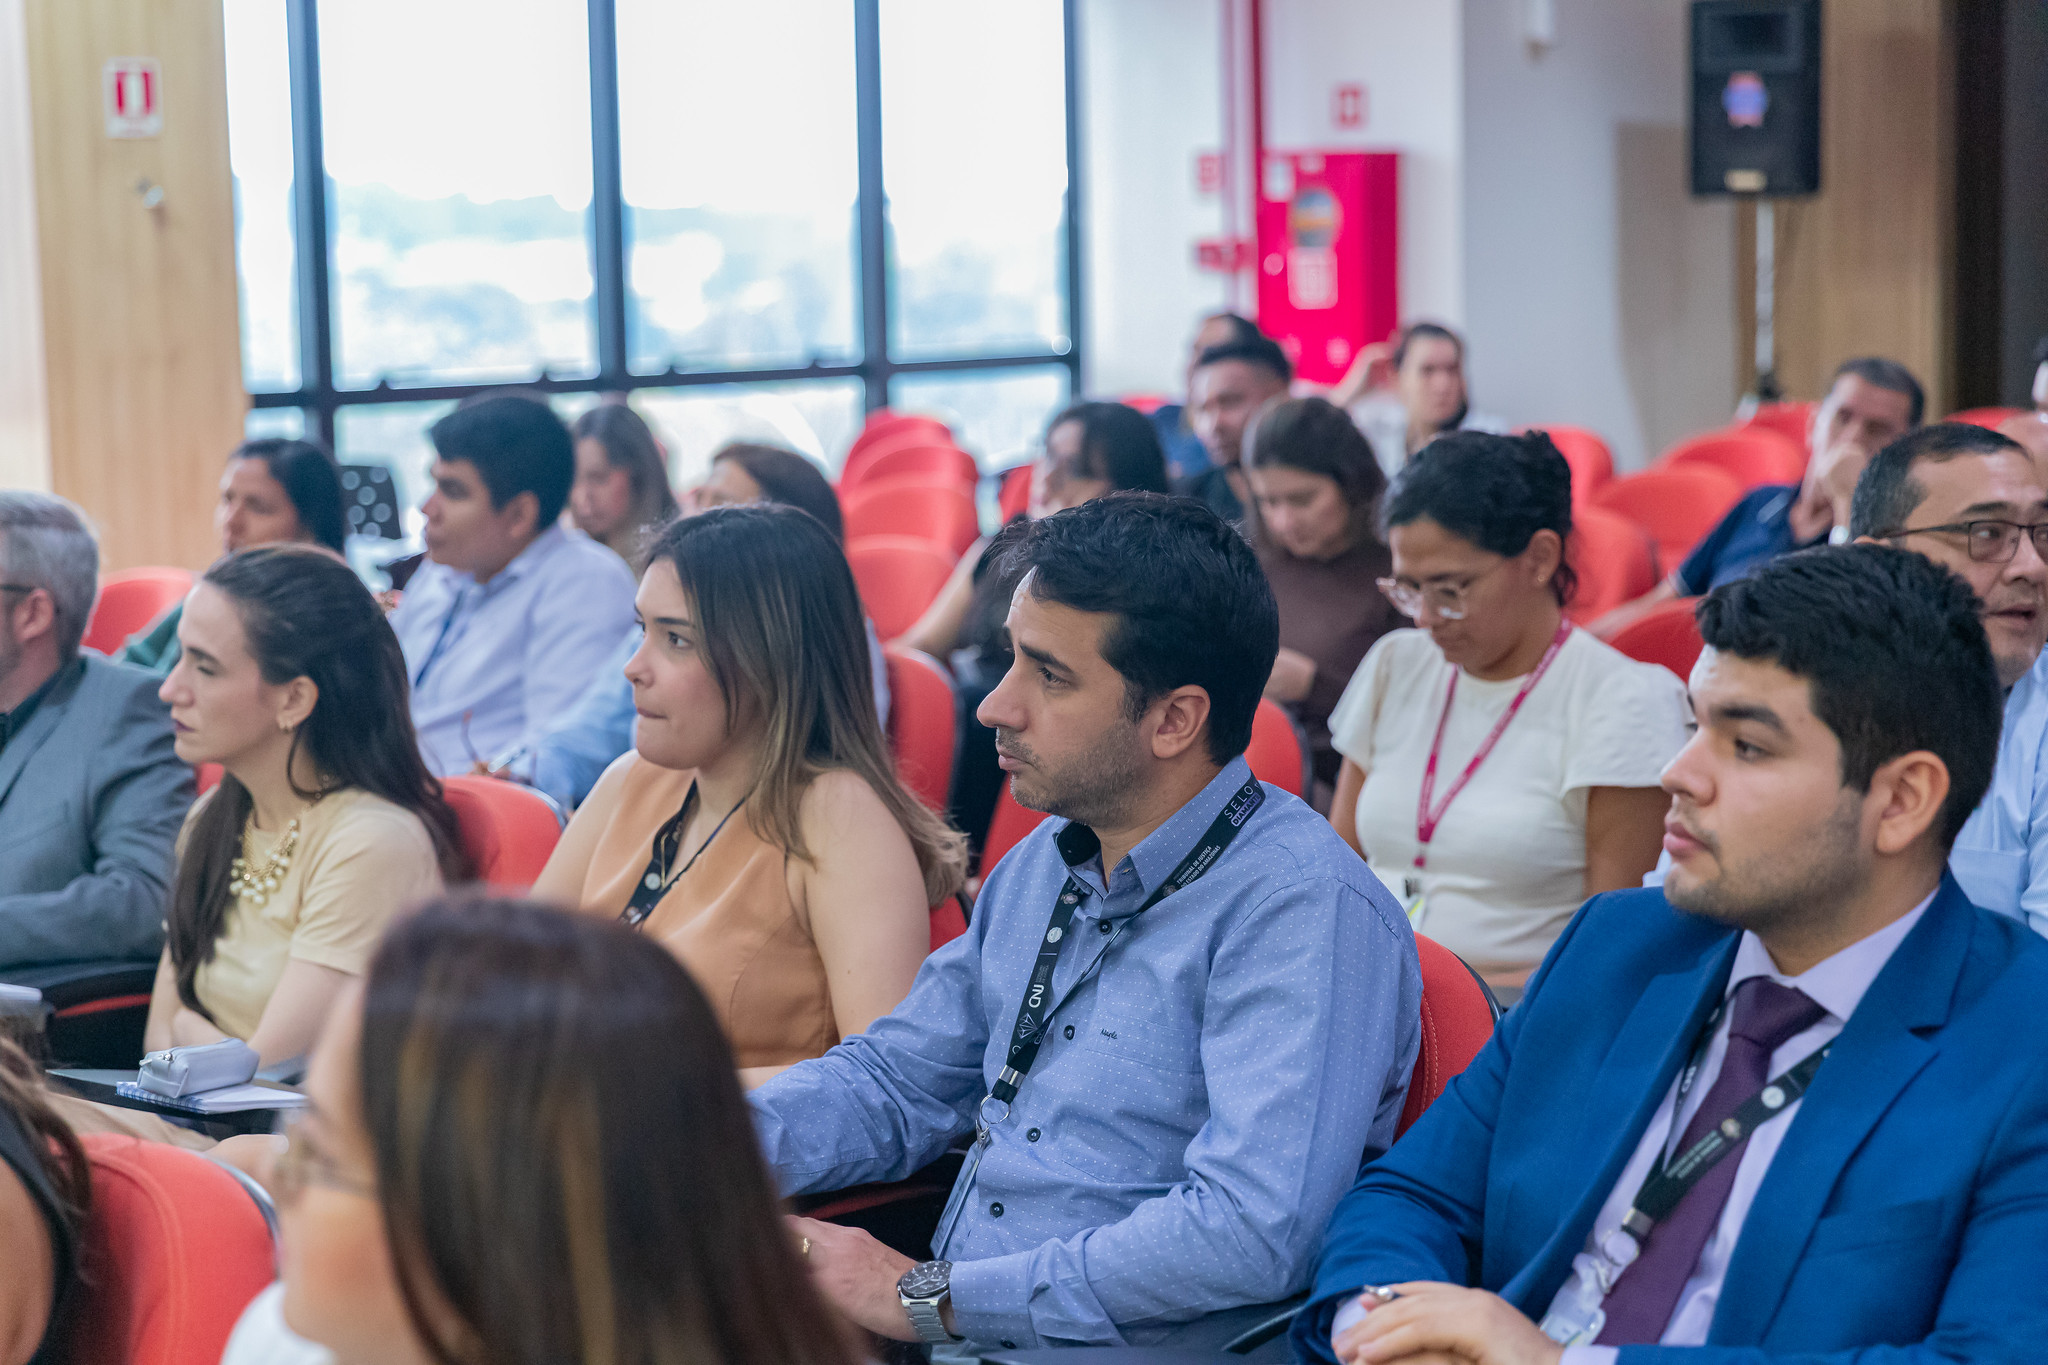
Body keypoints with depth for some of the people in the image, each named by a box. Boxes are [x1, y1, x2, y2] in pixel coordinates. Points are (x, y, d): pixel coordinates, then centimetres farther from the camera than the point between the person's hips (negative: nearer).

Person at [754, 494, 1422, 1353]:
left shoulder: (1304, 912, -15)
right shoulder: (1043, 865, 13)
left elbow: (1251, 1233, -25)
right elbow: (894, 1080, 21)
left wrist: (927, 1297, -20)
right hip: (945, 1345, 7)